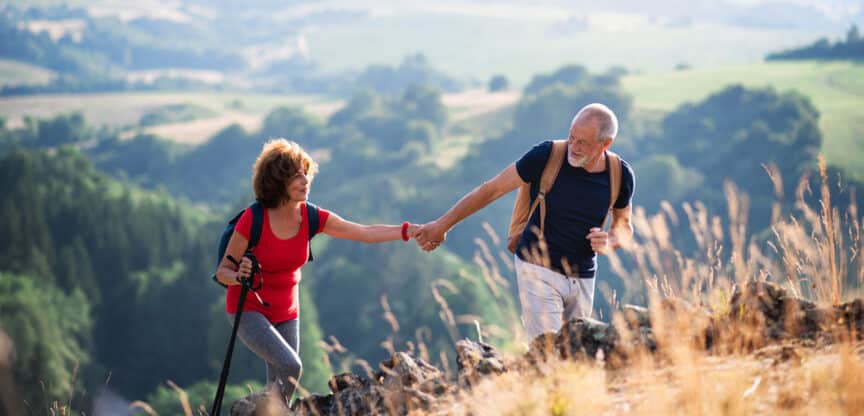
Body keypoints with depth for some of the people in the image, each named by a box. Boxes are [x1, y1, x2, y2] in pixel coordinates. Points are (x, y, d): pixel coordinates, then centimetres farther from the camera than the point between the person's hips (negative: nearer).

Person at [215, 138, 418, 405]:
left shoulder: (311, 218, -8)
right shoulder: (253, 220, -21)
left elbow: (366, 233, -8)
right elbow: (222, 271, -13)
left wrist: (412, 230, -19)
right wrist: (239, 277, -36)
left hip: (285, 313, 5)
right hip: (248, 310, -5)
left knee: (279, 388, 6)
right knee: (290, 366, -26)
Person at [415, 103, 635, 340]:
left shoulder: (621, 175, -6)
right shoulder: (547, 156, -16)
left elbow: (624, 226, 13)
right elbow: (491, 190, -6)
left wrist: (609, 242, -12)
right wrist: (443, 224, -1)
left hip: (582, 279, 4)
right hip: (539, 270, -4)